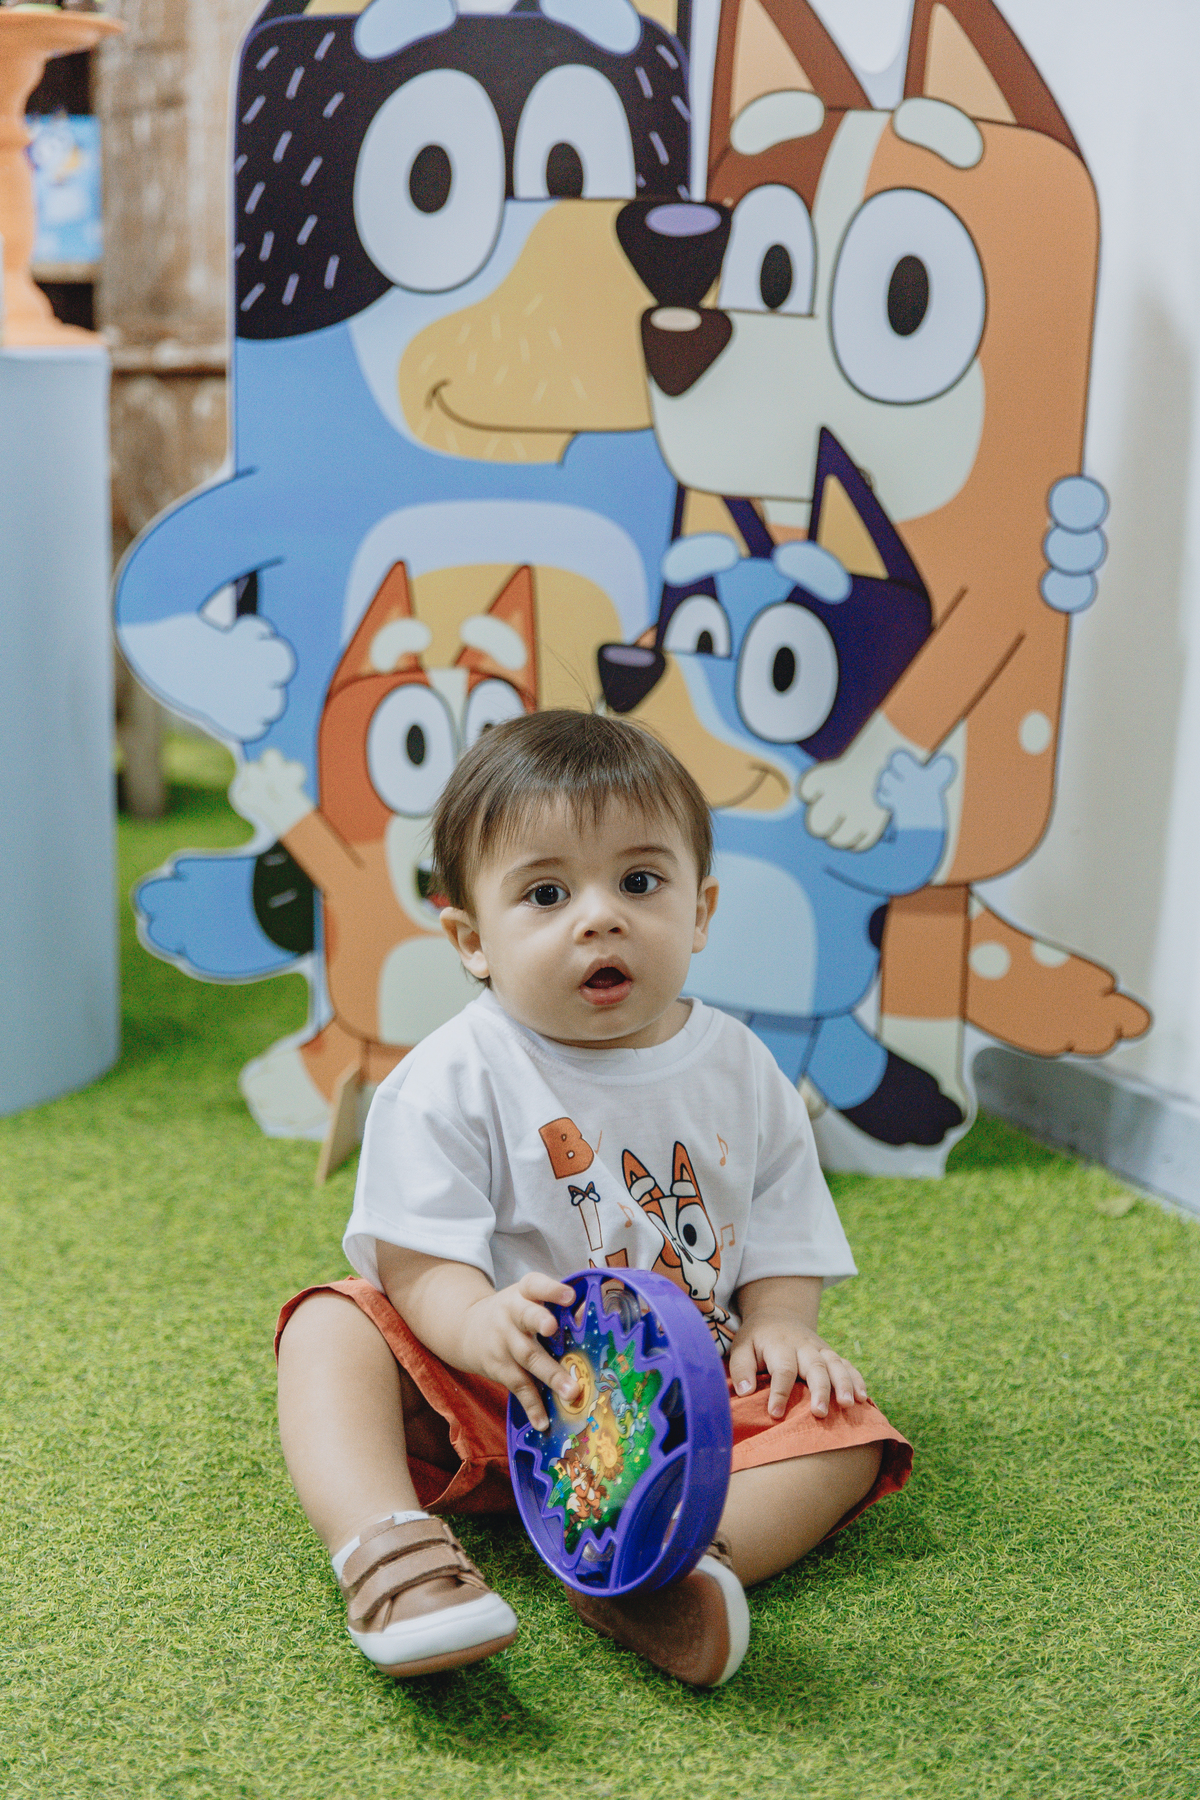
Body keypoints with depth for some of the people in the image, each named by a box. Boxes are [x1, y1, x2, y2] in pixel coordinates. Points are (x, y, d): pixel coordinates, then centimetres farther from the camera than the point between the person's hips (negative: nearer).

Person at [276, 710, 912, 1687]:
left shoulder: (742, 1073, 2)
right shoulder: (456, 1077, -9)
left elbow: (783, 1244, 7)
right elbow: (414, 1254, -15)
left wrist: (780, 1325, -14)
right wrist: (477, 1322, -36)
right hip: (488, 1395, -2)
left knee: (842, 1430, -19)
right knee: (333, 1326, -23)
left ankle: (677, 1555, -40)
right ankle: (389, 1550, -42)